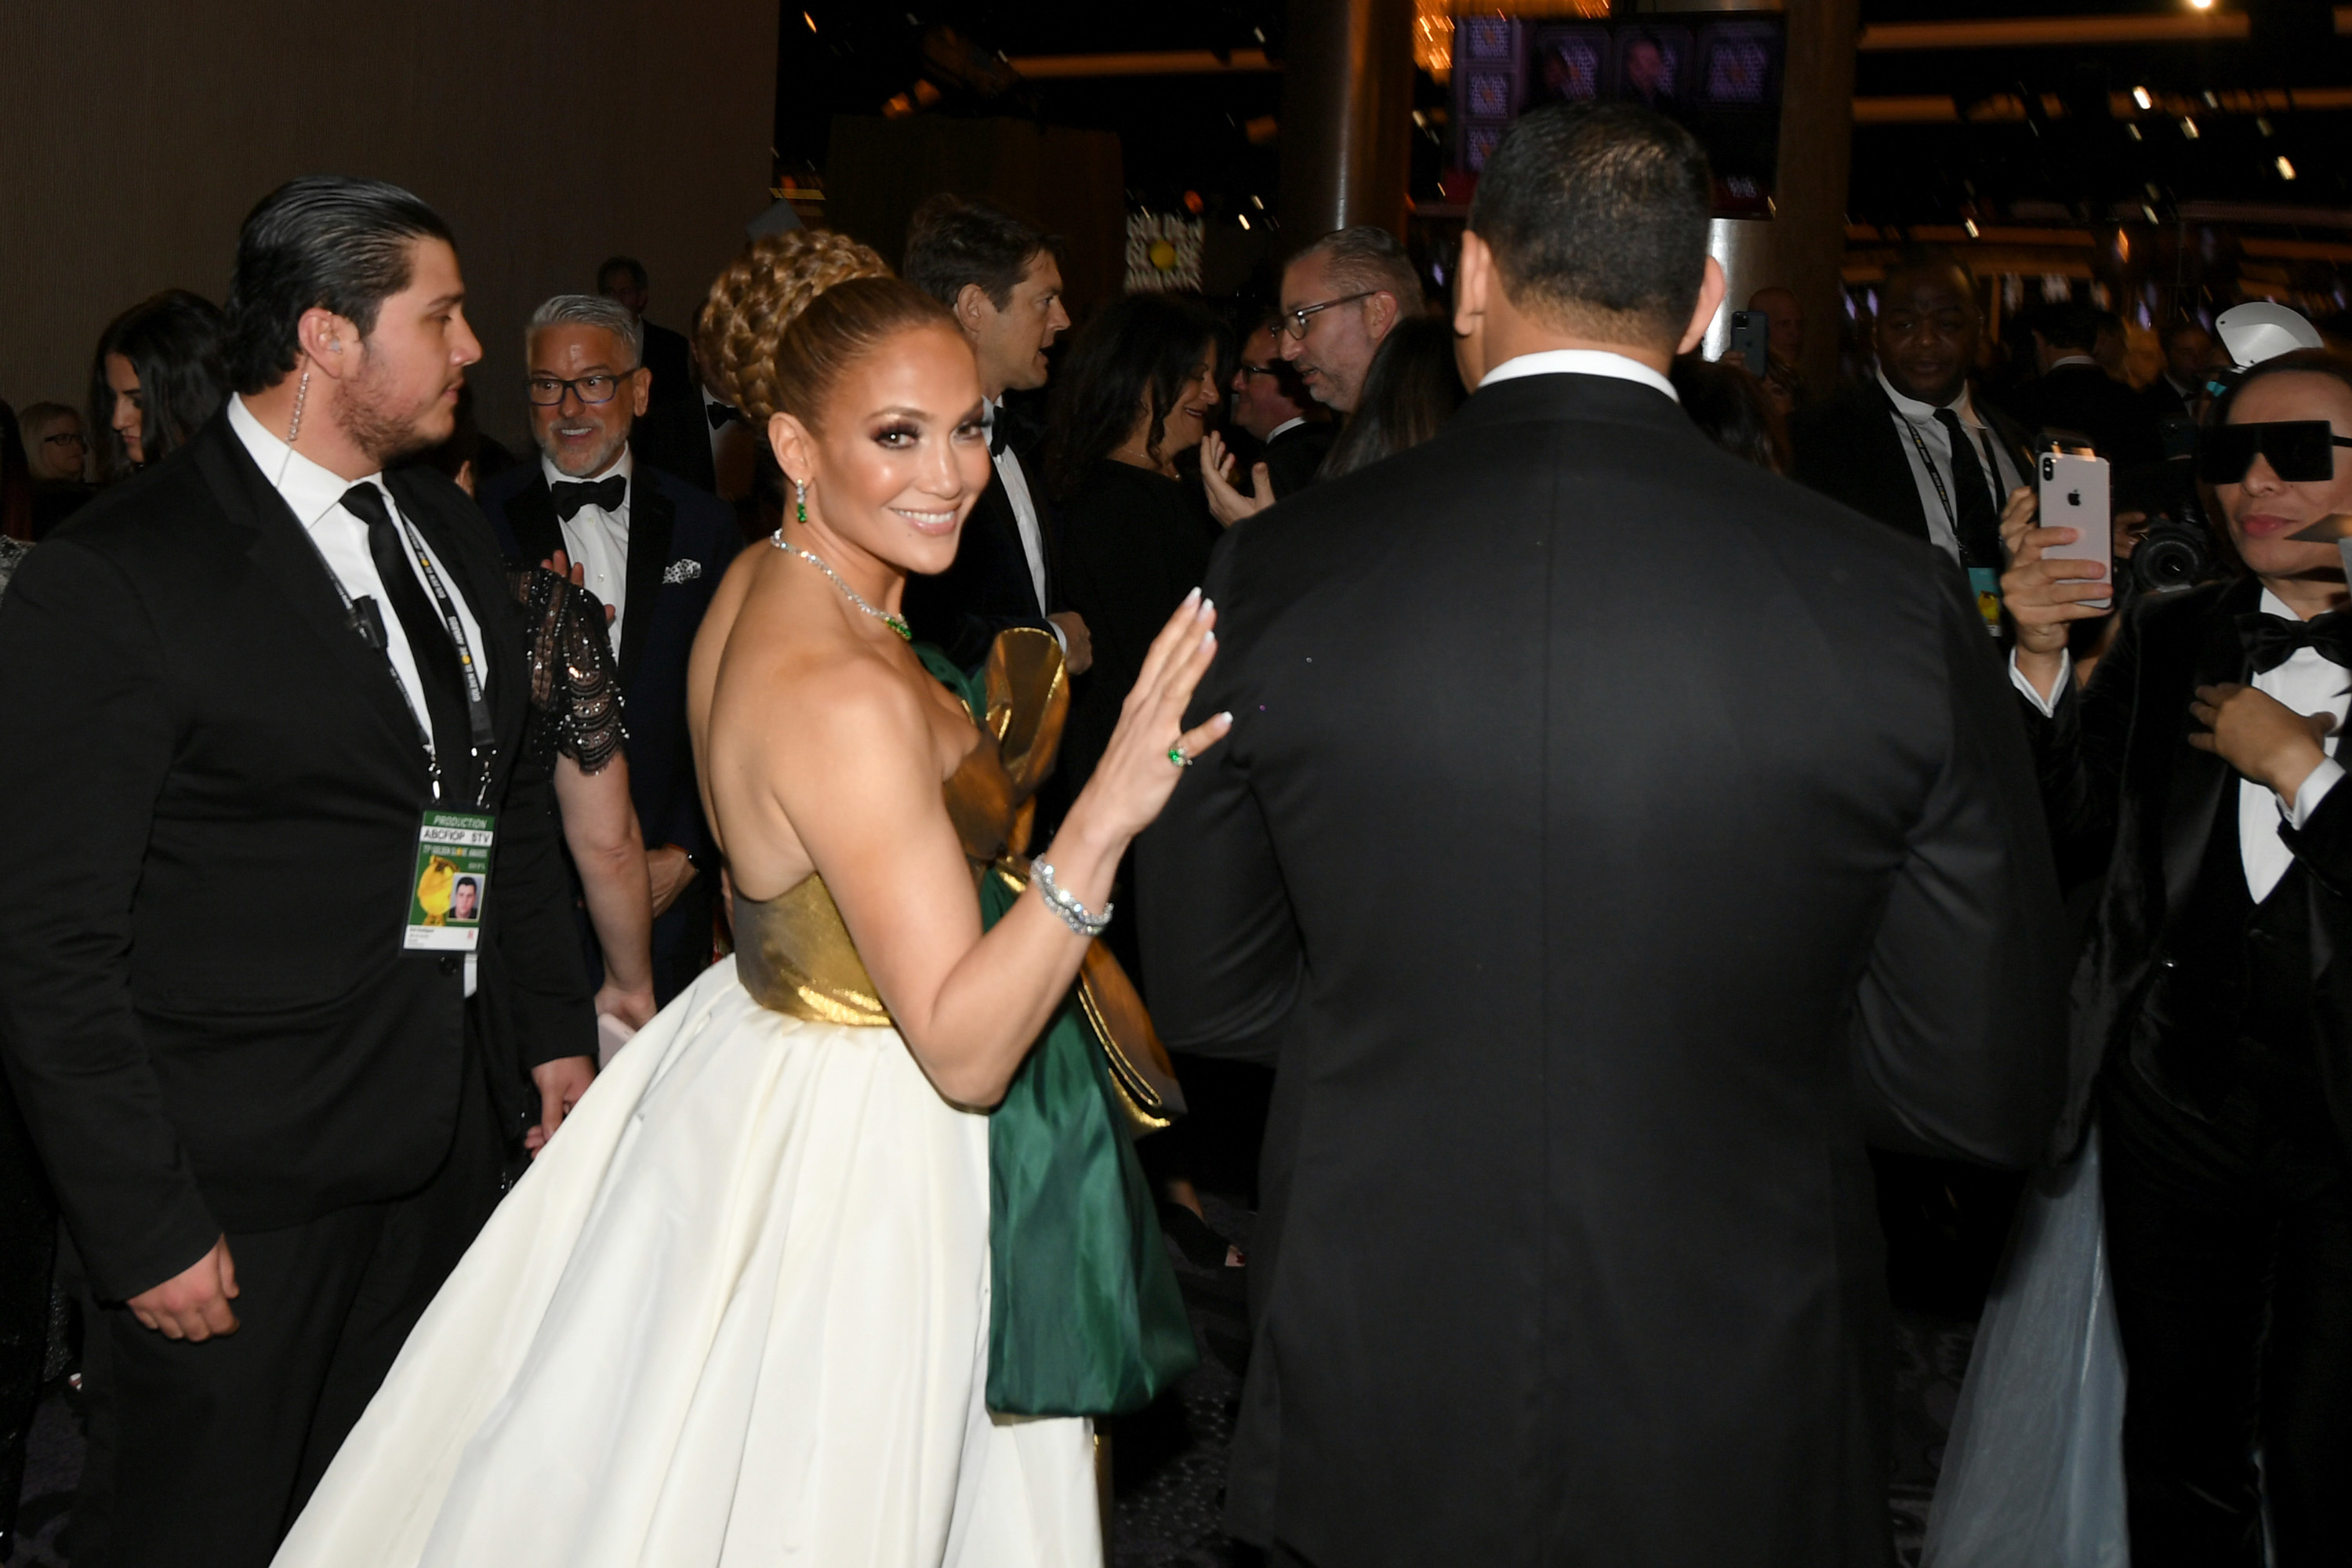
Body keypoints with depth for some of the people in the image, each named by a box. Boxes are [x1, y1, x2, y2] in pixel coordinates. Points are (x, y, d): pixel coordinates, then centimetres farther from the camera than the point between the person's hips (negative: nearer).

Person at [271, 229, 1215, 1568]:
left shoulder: (763, 583, 0)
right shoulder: (846, 693, -30)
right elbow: (964, 1048, -30)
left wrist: (991, 767, 9)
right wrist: (1103, 817, -39)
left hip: (750, 1065, 9)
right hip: (851, 1152, -9)